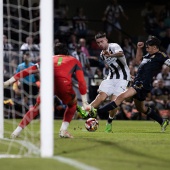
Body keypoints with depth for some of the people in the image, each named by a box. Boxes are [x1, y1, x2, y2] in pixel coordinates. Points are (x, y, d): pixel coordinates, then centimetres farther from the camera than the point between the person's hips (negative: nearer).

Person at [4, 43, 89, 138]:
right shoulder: (74, 61, 30)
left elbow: (29, 70, 31)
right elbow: (82, 82, 21)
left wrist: (9, 82, 33)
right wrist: (85, 102, 23)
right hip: (64, 84, -1)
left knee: (37, 107, 23)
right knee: (73, 104, 29)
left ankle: (17, 131, 15)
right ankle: (63, 131, 16)